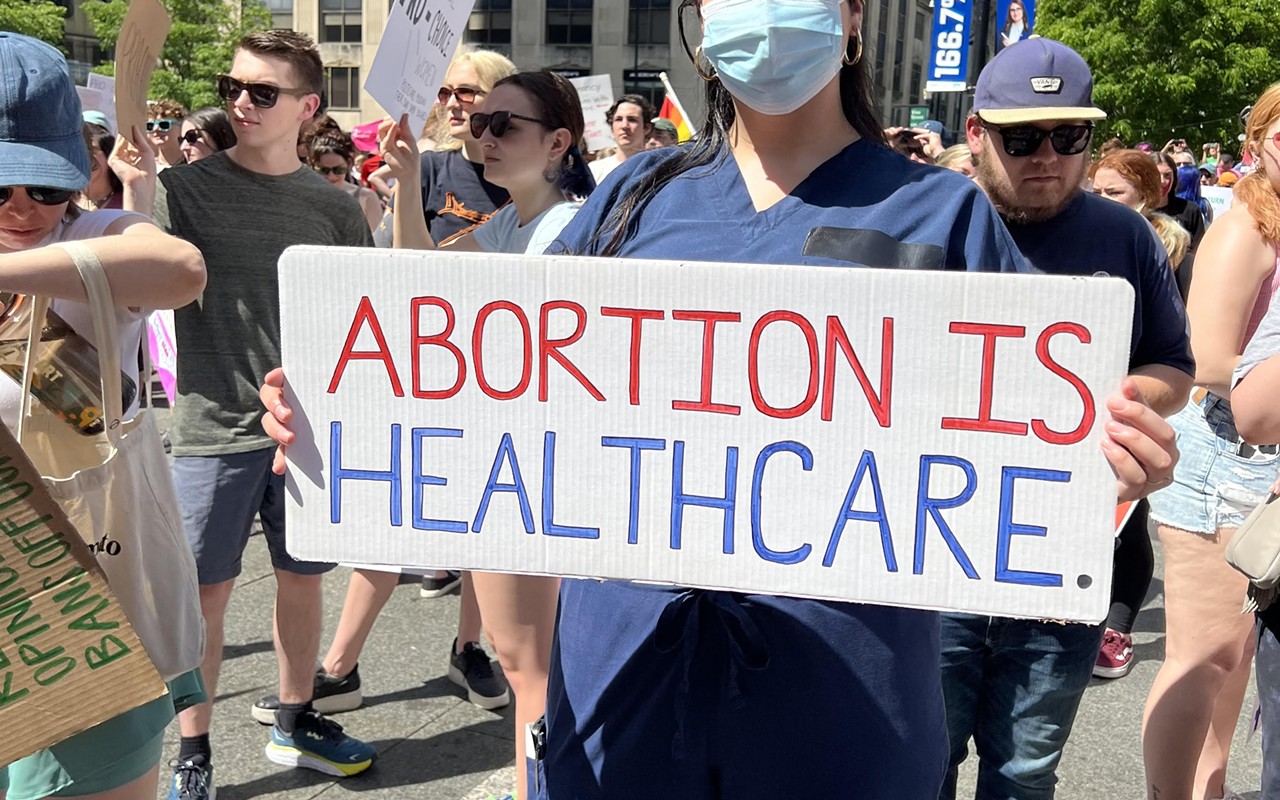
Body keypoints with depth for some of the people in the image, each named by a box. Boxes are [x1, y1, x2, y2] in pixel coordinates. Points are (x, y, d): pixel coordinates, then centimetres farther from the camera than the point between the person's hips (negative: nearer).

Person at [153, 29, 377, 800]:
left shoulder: (334, 207, 3)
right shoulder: (185, 189, -3)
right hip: (214, 429, -2)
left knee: (303, 578, 14)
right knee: (206, 592, 6)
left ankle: (296, 722, 34)